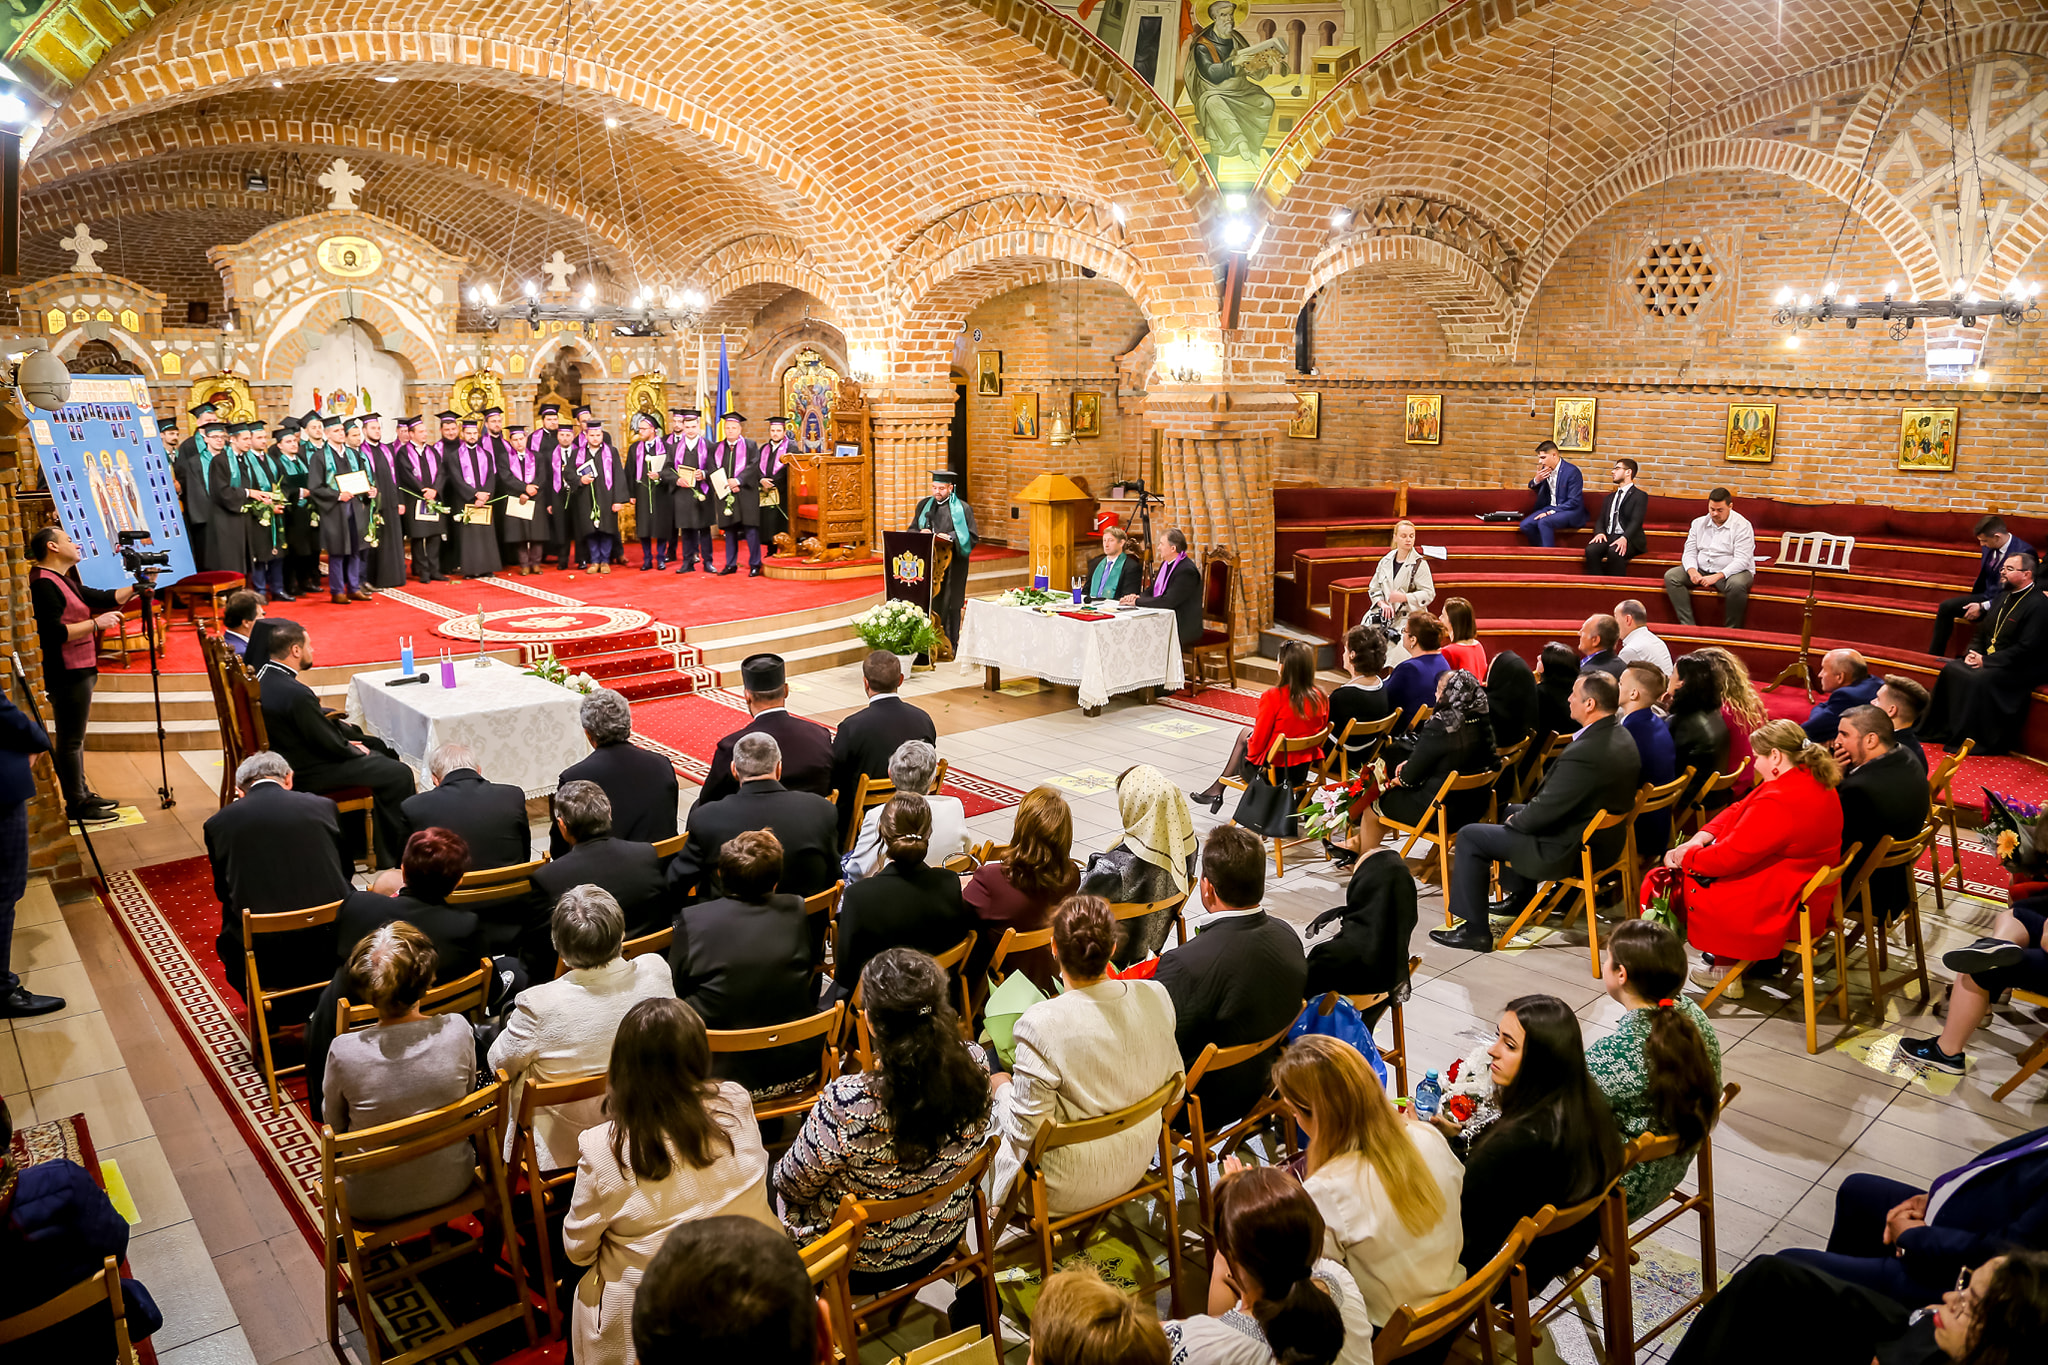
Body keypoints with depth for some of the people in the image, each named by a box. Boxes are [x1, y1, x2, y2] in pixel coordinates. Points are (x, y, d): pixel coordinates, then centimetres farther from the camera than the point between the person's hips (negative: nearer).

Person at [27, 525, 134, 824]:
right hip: (67, 673, -11)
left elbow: (102, 598, 18)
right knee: (70, 740, -3)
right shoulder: (45, 583, -16)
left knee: (75, 737, 17)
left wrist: (134, 589, 6)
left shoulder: (64, 580, 15)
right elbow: (54, 632, -25)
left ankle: (82, 795, 27)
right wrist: (96, 623, -21)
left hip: (80, 670, 11)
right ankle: (76, 805, 3)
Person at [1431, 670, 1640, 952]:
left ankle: (1475, 930, 6)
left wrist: (1516, 821, -3)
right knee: (1513, 811, 31)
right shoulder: (1622, 737, -1)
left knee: (1469, 837, -1)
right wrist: (1518, 816, 8)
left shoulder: (1583, 753, -32)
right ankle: (1519, 897, 43)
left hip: (1570, 851, -10)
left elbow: (1545, 811, -25)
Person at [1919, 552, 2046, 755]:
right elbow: (1982, 631, 19)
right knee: (1951, 669, -10)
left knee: (1980, 679, -30)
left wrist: (1986, 661, -20)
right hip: (1990, 660, 9)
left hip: (2021, 669, -9)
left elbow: (2025, 649, -21)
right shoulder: (2004, 598, 14)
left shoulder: (2038, 606, -15)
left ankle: (1971, 740, -22)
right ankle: (1940, 730, -7)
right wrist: (1973, 653, -1)